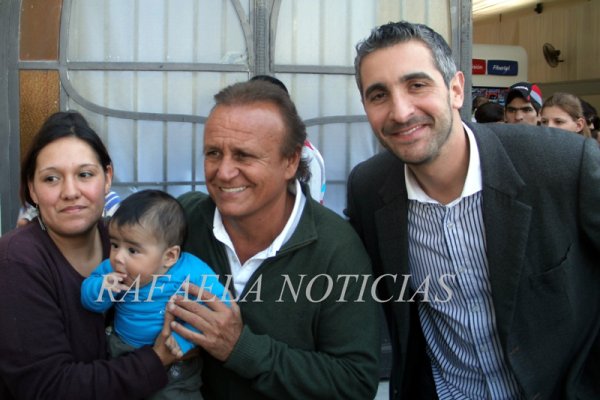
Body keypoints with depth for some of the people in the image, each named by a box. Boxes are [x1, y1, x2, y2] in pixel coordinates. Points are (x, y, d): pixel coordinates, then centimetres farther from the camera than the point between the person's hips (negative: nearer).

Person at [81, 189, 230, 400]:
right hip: (121, 354, 4)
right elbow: (90, 302, -3)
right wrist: (102, 288, -26)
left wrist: (183, 339, -36)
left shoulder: (190, 273, -25)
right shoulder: (112, 269, -9)